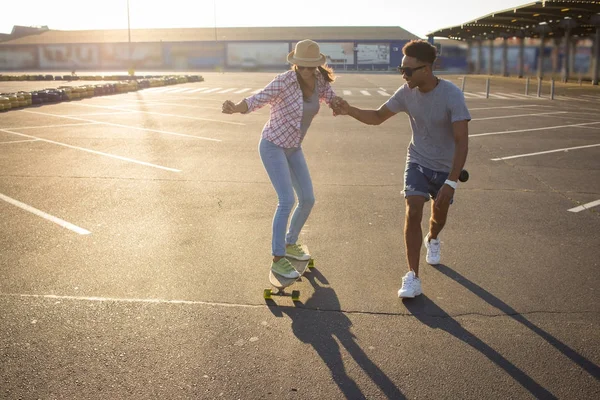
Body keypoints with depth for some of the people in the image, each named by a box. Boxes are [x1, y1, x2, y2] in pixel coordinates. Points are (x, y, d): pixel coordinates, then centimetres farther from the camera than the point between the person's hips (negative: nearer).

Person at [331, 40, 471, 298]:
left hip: (446, 168, -2)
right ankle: (412, 277, -10)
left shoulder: (451, 95, -26)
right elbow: (377, 117, 0)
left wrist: (451, 182, -33)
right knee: (413, 212, -16)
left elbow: (462, 142, -27)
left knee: (439, 216, 16)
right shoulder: (407, 92, -13)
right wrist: (350, 110, -18)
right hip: (417, 161, 2)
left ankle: (432, 240, 54)